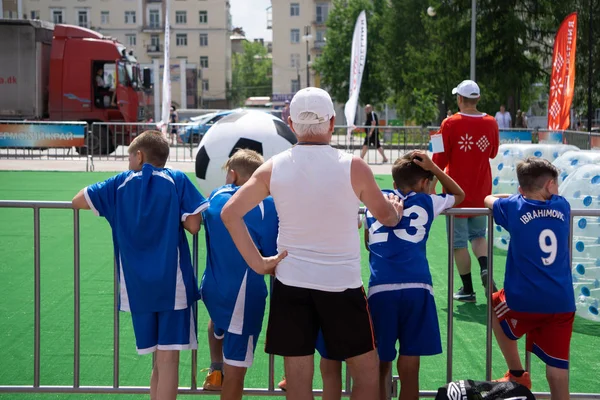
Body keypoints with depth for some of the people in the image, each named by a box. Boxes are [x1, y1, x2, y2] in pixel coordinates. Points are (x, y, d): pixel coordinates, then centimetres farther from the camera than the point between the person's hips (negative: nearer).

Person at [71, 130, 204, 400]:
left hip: (137, 286, 3)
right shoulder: (177, 180, 0)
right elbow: (193, 226, -6)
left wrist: (110, 205, 26)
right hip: (173, 283, -3)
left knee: (160, 359, 14)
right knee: (168, 358, -3)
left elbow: (78, 201, 12)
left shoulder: (120, 183, 6)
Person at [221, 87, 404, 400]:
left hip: (291, 283, 3)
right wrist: (396, 207, 27)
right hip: (342, 283, -2)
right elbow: (387, 216, 5)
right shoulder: (353, 167, -9)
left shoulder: (273, 168, -2)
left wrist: (257, 262, 0)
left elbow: (230, 213, -4)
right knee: (366, 370, 13)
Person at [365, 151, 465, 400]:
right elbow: (459, 195, 35)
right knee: (409, 369, 3)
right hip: (415, 288, -1)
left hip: (380, 288, 2)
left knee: (379, 366, 11)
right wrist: (433, 168, 30)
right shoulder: (425, 202, 15)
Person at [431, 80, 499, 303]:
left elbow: (440, 158, -10)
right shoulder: (490, 123, -1)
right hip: (482, 191, 4)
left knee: (459, 242, 5)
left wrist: (432, 184, 0)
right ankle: (485, 269, -7)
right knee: (478, 235, 20)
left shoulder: (451, 123, -13)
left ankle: (467, 289, 9)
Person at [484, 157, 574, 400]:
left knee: (495, 307, 29)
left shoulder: (514, 207, -1)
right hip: (563, 303, 2)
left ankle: (517, 375, 29)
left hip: (524, 301, -2)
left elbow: (488, 199, 21)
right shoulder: (562, 207, 6)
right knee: (558, 371, 6)